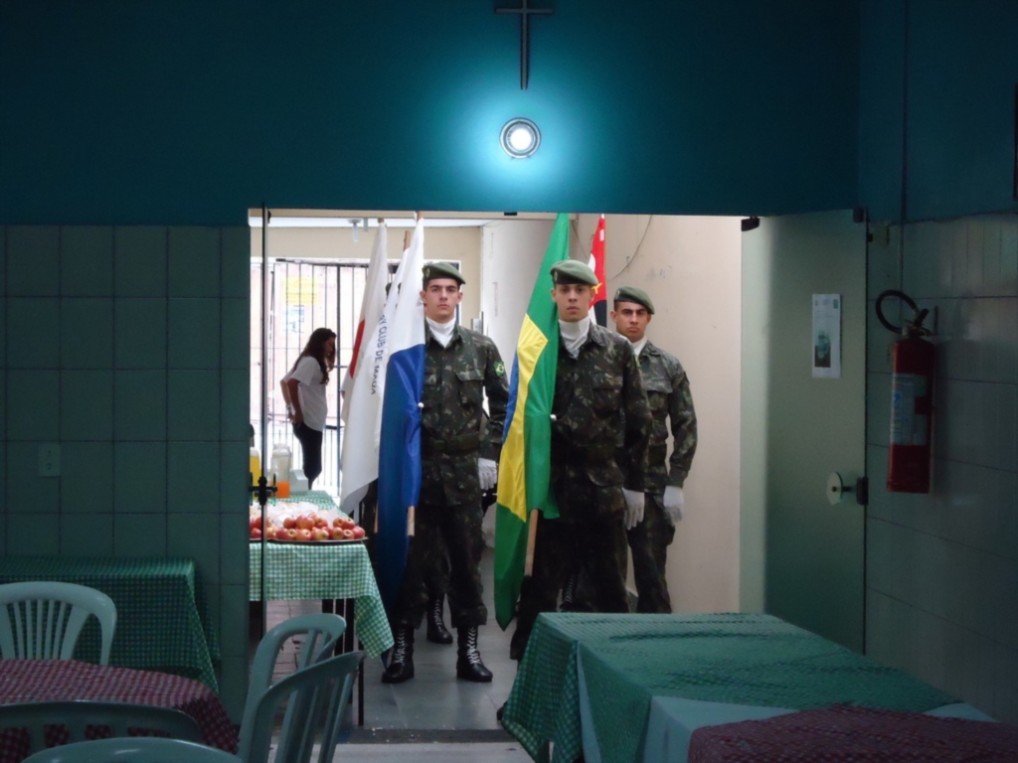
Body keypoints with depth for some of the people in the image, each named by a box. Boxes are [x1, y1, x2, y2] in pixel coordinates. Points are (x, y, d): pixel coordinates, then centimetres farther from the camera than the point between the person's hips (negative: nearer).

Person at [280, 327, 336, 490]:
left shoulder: (309, 361, 17)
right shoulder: (311, 361, -12)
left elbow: (284, 382, 22)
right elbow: (292, 383, -26)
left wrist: (290, 408, 14)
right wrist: (298, 412, -20)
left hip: (312, 423, 9)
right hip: (309, 423, -9)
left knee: (312, 467, 11)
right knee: (313, 468, -7)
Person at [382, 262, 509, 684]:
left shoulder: (481, 347, 6)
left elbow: (502, 404, 11)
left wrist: (490, 453, 3)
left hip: (465, 469, 2)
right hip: (417, 465, -2)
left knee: (467, 557, 6)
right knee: (412, 557, 0)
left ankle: (468, 648, 13)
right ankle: (402, 646, 8)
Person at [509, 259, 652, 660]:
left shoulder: (617, 350, 4)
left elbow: (638, 420, 5)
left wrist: (634, 483, 3)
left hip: (604, 483, 1)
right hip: (550, 481, -1)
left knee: (608, 581, 9)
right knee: (540, 581, 4)